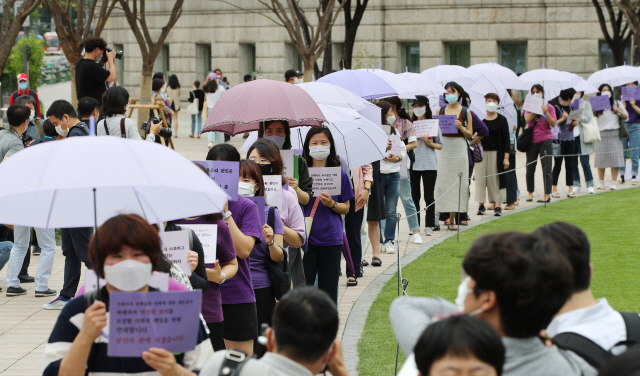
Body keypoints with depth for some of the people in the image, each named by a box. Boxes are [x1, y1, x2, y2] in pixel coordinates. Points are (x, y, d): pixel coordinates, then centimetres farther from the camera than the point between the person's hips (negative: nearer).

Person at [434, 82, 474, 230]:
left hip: (459, 149, -2)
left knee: (456, 183, -2)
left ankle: (452, 219, 3)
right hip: (444, 148, 2)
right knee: (443, 182, -5)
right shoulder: (440, 110, 8)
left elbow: (470, 135, 4)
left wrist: (461, 128, -14)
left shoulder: (465, 112, 3)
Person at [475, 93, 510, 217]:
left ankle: (497, 206, 1)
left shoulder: (501, 120, 2)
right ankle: (481, 205, 10)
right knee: (480, 178, 1)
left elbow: (506, 139, 0)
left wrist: (506, 157, -5)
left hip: (496, 153, -1)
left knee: (495, 179, -1)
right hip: (481, 152, 1)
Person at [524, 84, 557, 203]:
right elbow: (527, 119, -9)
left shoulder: (549, 107, 3)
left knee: (546, 169, -6)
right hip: (532, 141, 2)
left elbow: (553, 124, -7)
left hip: (545, 141, -2)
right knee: (530, 169, 5)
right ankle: (530, 192, 19)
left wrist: (546, 113, -19)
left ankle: (547, 195, -4)